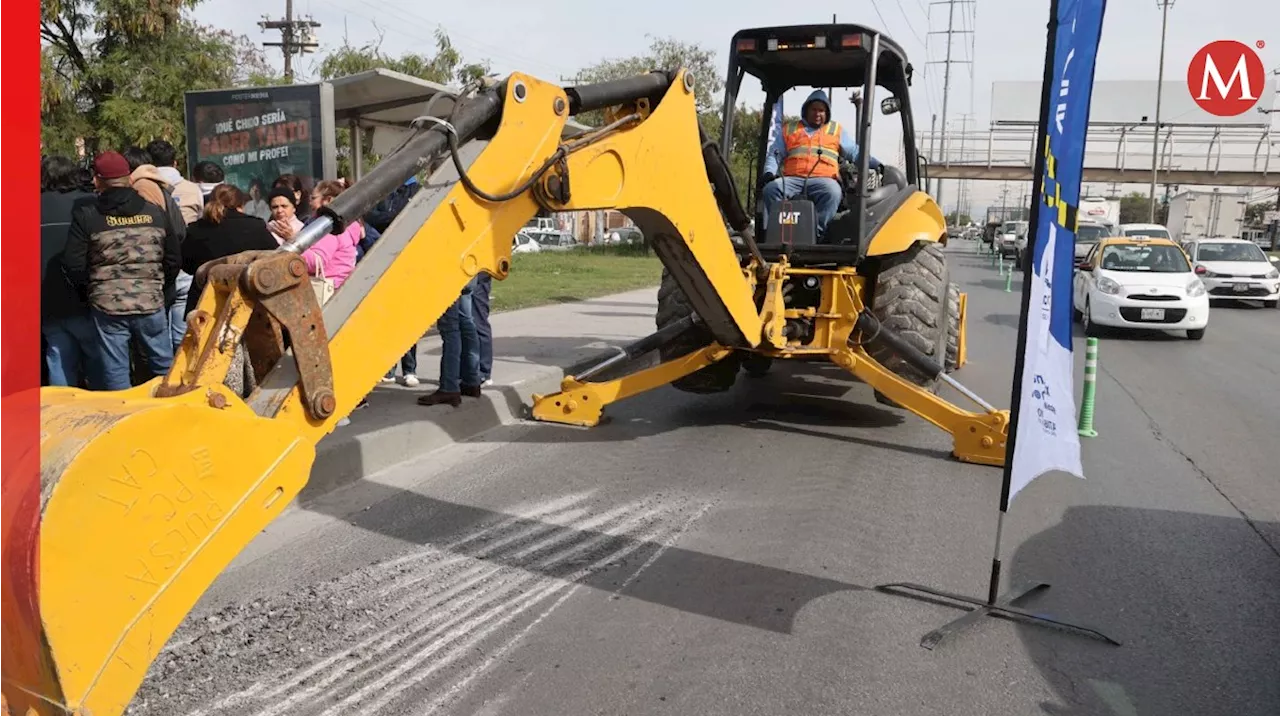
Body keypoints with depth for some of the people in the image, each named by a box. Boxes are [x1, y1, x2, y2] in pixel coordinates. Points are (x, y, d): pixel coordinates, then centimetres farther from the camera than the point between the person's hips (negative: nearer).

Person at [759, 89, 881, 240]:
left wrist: (875, 163, 7)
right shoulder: (788, 129, 25)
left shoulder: (836, 130, 24)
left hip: (823, 180, -1)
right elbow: (774, 154, 20)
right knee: (771, 189, -31)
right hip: (792, 179, 1)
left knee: (833, 192, -37)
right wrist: (769, 172, 0)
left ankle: (815, 233, -40)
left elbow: (855, 152, 22)